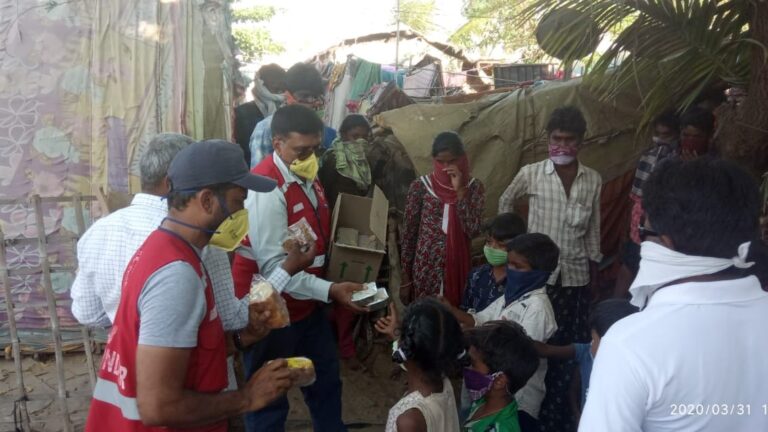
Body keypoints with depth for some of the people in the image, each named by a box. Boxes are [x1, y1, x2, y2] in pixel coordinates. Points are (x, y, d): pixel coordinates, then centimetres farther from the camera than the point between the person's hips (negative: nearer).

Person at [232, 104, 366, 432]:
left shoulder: (307, 174, 3)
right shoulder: (266, 188, -25)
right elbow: (274, 266, -28)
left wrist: (326, 289, 13)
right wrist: (329, 290, -31)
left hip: (306, 303, 9)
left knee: (326, 379, 24)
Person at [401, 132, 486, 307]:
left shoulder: (474, 187, -2)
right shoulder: (420, 186, -4)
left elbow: (473, 231, -14)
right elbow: (409, 233, 0)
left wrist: (460, 190, -17)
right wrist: (406, 277, 0)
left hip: (457, 267, 1)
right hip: (425, 268, -1)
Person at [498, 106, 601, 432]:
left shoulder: (593, 180, 1)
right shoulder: (531, 173, -6)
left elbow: (593, 230, 9)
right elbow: (505, 202, 10)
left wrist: (594, 271, 11)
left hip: (576, 274, 3)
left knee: (571, 344, 8)